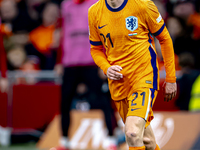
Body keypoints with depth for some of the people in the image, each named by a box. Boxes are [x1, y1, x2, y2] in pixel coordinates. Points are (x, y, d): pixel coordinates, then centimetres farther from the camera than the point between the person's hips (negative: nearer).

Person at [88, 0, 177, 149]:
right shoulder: (94, 12, 1)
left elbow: (165, 39, 3)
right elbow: (96, 49, 16)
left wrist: (170, 79, 4)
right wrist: (106, 68, -6)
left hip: (144, 76, -4)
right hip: (118, 83, 4)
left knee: (133, 133, -26)